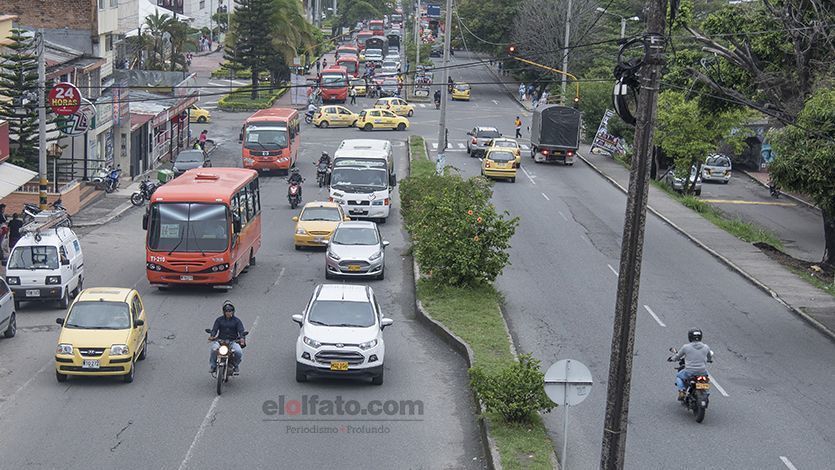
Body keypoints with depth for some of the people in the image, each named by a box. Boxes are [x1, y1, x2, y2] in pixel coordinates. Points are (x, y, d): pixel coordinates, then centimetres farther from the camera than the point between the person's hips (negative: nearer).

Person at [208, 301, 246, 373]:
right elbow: (214, 329, 2)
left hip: (233, 341, 0)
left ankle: (235, 364, 4)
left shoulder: (237, 320, 8)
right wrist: (211, 336, -20)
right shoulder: (219, 320, 11)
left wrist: (242, 338, -24)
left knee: (239, 352, -28)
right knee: (214, 349, -31)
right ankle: (213, 366, -13)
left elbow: (241, 330, -3)